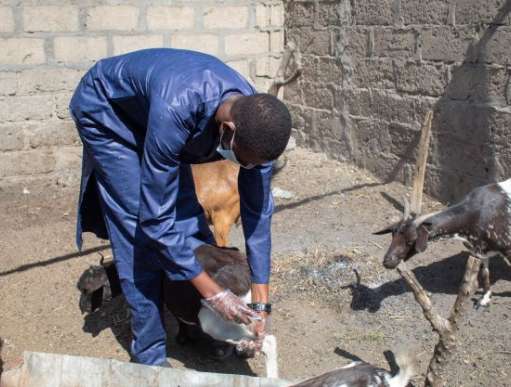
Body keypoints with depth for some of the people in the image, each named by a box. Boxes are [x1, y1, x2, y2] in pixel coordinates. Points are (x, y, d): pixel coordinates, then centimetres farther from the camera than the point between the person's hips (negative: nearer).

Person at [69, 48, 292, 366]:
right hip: (105, 110, -5)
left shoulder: (255, 120, -26)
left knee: (186, 210, 1)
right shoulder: (174, 112, -45)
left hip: (150, 110, 5)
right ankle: (149, 354, 1)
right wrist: (214, 294, -34)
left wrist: (261, 304, -16)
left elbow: (258, 210, -18)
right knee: (137, 227, -12)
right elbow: (155, 219, -39)